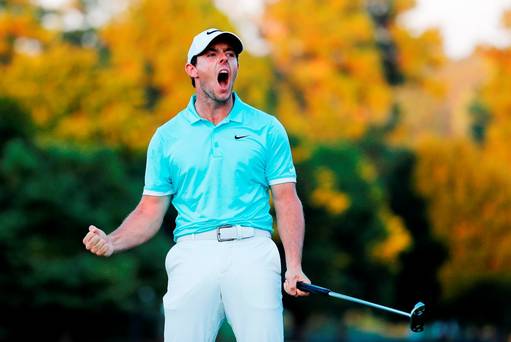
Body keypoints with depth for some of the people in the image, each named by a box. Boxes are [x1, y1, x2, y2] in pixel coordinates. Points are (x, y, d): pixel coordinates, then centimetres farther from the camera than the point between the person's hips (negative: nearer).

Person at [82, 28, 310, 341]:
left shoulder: (267, 128, 11)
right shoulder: (167, 136, 14)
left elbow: (286, 201, 6)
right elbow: (151, 211, 13)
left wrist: (294, 267, -6)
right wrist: (111, 242, -6)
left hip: (252, 251, -1)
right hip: (193, 254, 1)